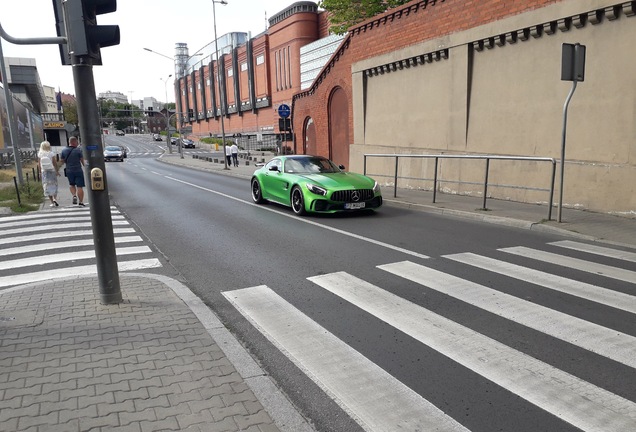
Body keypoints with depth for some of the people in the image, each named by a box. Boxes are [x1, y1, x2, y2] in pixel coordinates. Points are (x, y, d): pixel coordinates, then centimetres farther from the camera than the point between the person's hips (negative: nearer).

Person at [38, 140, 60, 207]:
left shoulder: (40, 154, -4)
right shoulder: (51, 154, -10)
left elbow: (40, 164, 0)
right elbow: (55, 163, -9)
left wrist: (40, 171, 11)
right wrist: (57, 171, 0)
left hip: (44, 172, 2)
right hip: (52, 171, -2)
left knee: (47, 187, 8)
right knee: (54, 185, 10)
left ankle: (52, 202, 8)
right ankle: (55, 199, -10)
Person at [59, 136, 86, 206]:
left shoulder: (64, 151, 1)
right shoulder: (78, 150, -10)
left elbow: (61, 160, 6)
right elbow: (82, 160, -6)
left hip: (69, 171, 4)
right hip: (78, 170, -4)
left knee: (71, 184, 25)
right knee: (79, 186, 0)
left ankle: (74, 195, 3)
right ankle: (81, 202, 1)